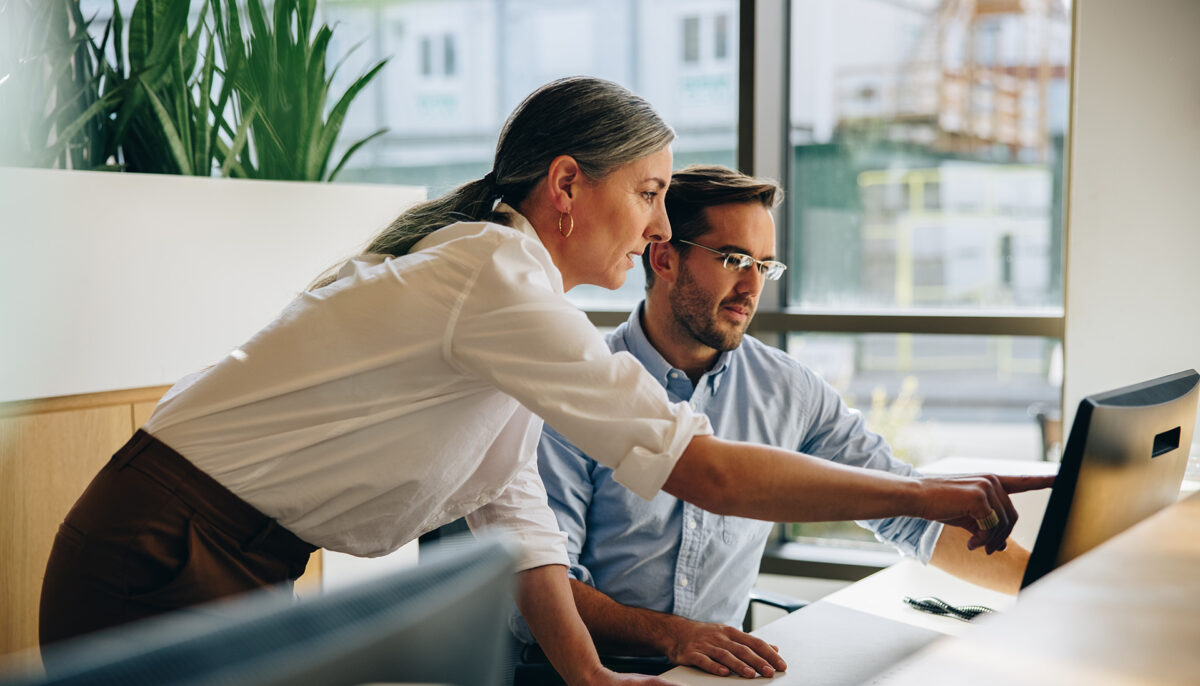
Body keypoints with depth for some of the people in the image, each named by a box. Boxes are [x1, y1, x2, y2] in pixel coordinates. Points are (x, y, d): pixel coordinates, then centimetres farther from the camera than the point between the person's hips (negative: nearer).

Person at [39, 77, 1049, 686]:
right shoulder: (497, 284, -23)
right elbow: (705, 469, -25)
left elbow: (508, 508, 6)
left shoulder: (498, 283, 8)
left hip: (233, 571, 9)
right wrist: (926, 495, -18)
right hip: (156, 567, -9)